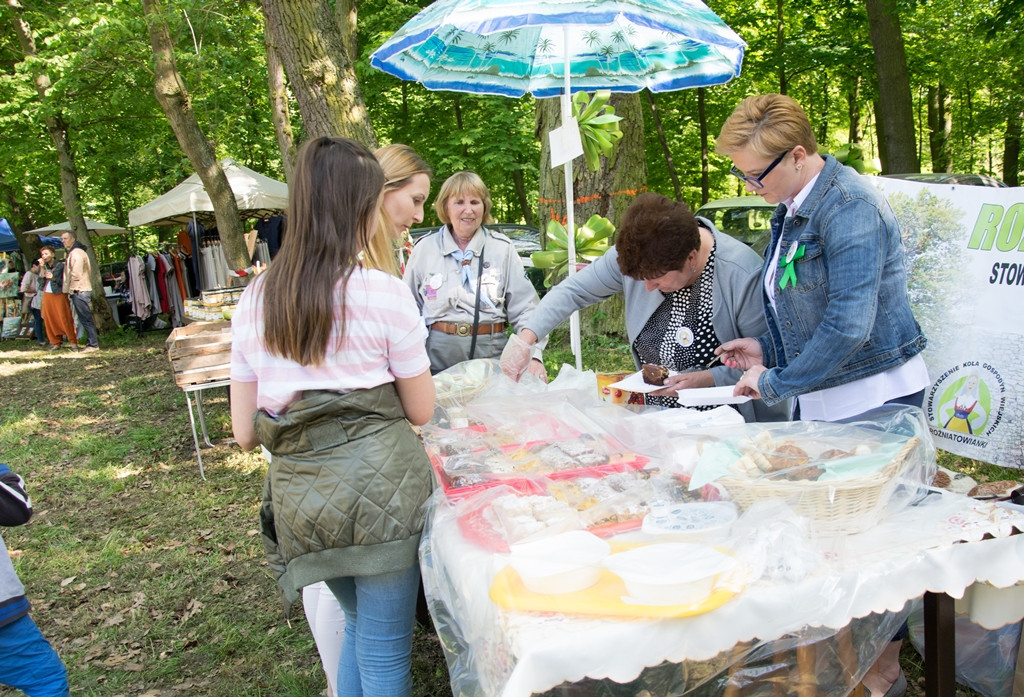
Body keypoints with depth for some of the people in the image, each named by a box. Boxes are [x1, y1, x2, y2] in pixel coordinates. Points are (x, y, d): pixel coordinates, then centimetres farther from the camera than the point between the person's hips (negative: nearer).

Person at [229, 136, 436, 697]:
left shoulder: (255, 300, 3)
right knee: (384, 651, 11)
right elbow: (421, 411, -3)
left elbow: (244, 432, 5)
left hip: (299, 498, 6)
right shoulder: (382, 293, -11)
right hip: (380, 490, -5)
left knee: (358, 621, 28)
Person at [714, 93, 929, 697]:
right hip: (823, 399, 9)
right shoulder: (794, 210, 10)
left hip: (874, 398, -9)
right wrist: (767, 347, 7)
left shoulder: (849, 207, -19)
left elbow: (848, 325, -26)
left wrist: (775, 383, -18)